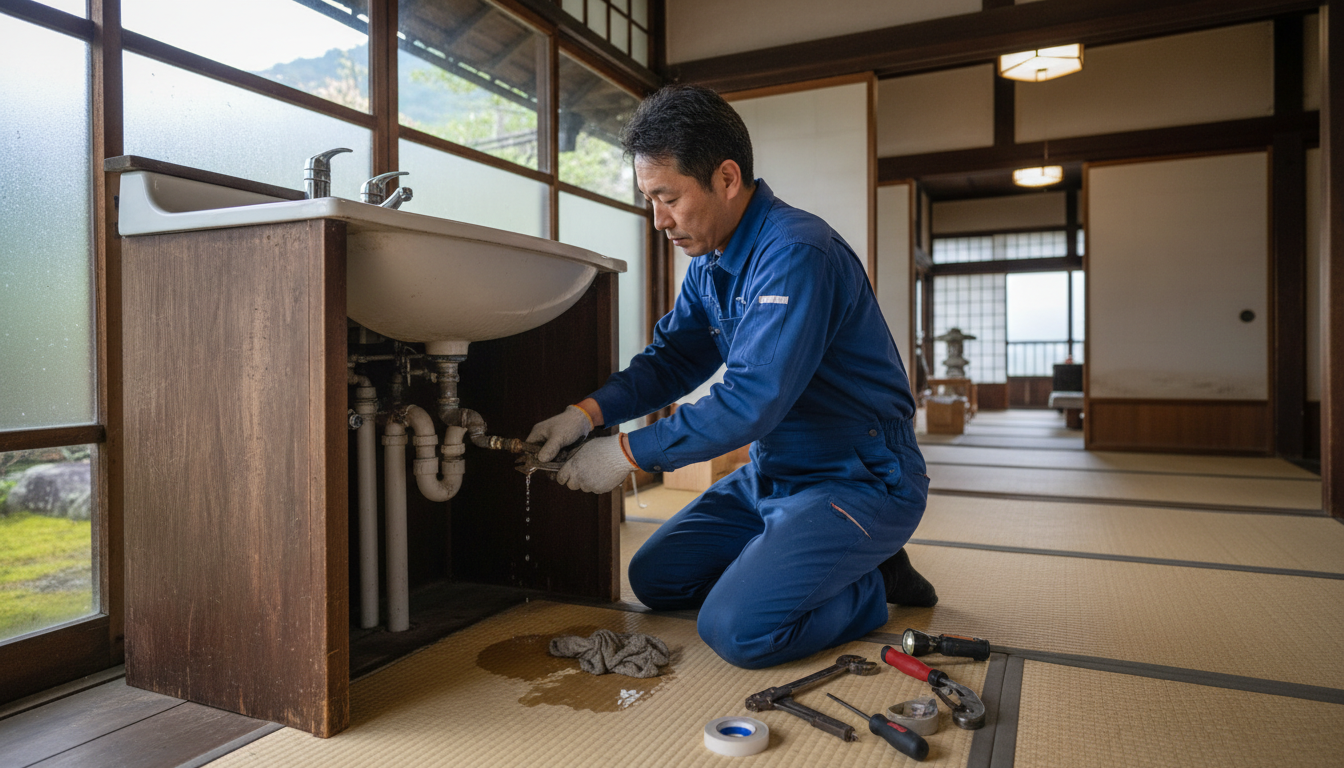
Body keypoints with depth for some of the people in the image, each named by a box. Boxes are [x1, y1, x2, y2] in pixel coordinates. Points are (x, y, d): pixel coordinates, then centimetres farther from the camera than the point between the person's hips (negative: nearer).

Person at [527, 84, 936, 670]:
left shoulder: (796, 253, -25)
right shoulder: (709, 260, 5)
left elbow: (752, 399, -30)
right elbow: (672, 357, 7)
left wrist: (629, 452, -23)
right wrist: (587, 413, -9)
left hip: (860, 482, -9)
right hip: (772, 474, 9)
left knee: (738, 629, -24)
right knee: (654, 577, 10)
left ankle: (872, 584, 4)